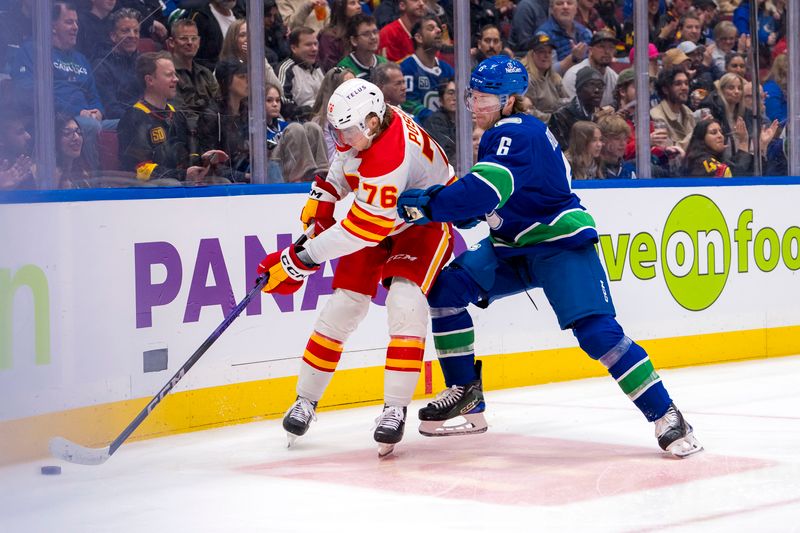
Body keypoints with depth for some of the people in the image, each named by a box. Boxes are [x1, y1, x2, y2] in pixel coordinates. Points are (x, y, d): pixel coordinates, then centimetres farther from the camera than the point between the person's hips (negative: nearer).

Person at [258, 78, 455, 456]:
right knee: (342, 305, -1)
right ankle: (305, 400, 9)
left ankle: (395, 409, -21)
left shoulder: (389, 161, -39)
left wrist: (299, 260, -34)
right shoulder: (364, 126, -12)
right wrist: (323, 195, 2)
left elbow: (361, 231, -37)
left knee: (405, 303, -27)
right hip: (374, 219, 8)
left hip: (425, 223, -8)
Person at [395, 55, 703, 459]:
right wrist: (441, 204, 3)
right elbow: (482, 206, 19)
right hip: (513, 247, 10)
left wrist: (426, 204, -29)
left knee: (596, 331, -21)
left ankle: (666, 417, -13)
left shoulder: (515, 133, -20)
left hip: (561, 243, -10)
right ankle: (466, 396, 6)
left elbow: (484, 192, -35)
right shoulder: (501, 134, 10)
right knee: (446, 288, -3)